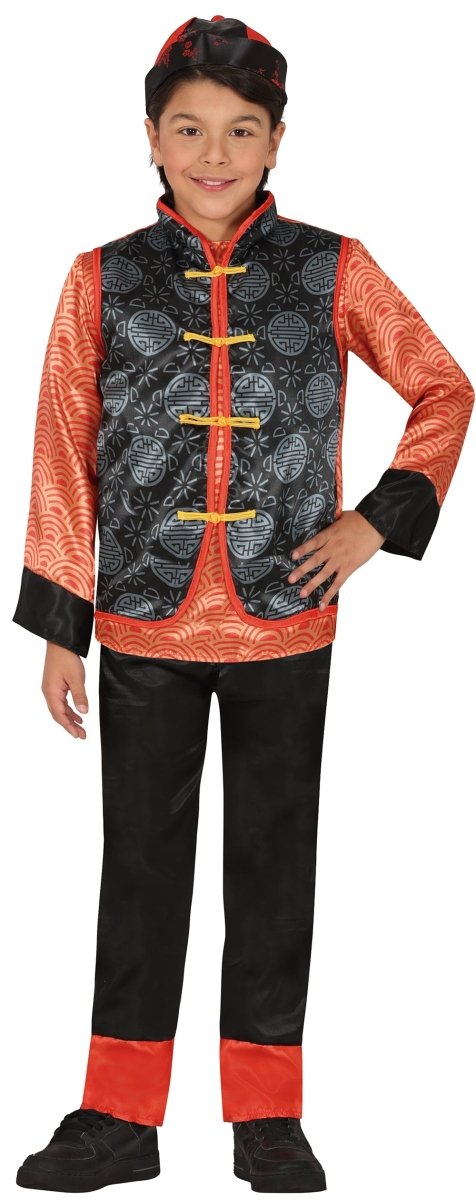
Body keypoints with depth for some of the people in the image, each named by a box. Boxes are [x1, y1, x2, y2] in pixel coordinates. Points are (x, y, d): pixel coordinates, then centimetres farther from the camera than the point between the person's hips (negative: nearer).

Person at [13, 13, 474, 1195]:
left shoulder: (332, 271, 0)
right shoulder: (103, 280, 1)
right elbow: (64, 455, 3)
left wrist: (378, 521, -2)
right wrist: (59, 626, 1)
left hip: (285, 622, 0)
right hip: (144, 622, 0)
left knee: (274, 863, 8)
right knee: (142, 864, 8)